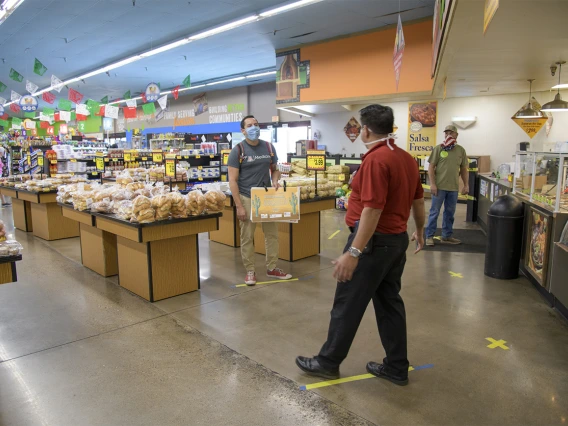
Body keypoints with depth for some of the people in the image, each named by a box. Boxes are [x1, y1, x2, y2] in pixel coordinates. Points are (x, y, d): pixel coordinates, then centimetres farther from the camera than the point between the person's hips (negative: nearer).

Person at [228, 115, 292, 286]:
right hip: (247, 198, -4)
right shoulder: (238, 150, -8)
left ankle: (272, 268, 23)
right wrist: (239, 206, -15)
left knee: (272, 233, 9)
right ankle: (250, 271, 15)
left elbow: (275, 169, 17)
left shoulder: (269, 147, 6)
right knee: (247, 237, 2)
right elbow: (232, 180, -10)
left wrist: (275, 181, -7)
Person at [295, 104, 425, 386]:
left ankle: (328, 362, 19)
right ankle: (396, 368, 25)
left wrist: (353, 252, -27)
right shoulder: (407, 158, 9)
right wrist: (420, 231, 33)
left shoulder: (375, 159, -20)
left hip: (373, 241, -9)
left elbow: (372, 210, -27)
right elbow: (418, 200, 19)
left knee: (348, 305, 4)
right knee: (390, 302, 16)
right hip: (397, 240, 9)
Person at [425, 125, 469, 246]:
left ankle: (447, 236, 22)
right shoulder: (438, 148, -2)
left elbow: (464, 169, 12)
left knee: (450, 213, 11)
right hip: (439, 186, -3)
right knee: (434, 212, 2)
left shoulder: (461, 150, 8)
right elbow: (431, 167, -5)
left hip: (454, 187, 4)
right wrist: (432, 184, -12)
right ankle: (429, 236, 10)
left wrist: (466, 185, 6)